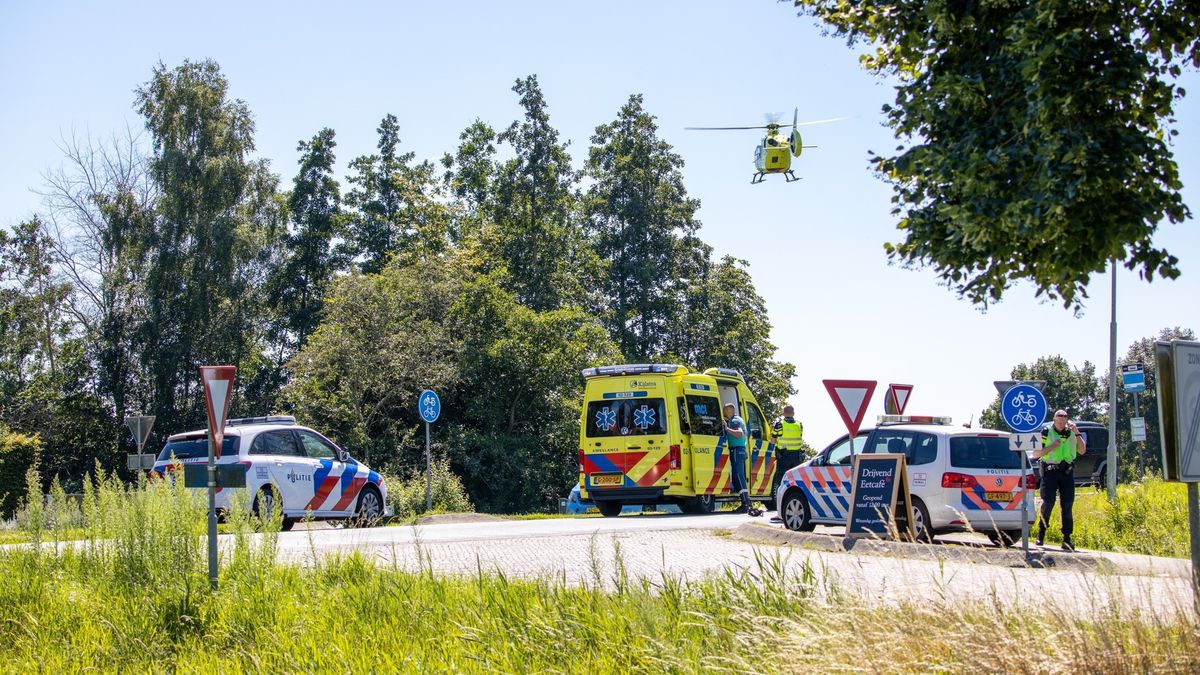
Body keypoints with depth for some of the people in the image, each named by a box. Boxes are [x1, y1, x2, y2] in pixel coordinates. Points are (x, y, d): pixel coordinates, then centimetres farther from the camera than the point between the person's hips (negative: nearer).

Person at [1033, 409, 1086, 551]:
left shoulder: (1071, 433, 12)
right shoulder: (1046, 433, 2)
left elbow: (1082, 451, 5)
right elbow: (1035, 454, 2)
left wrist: (1077, 433, -3)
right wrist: (1051, 447, -12)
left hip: (1067, 472, 3)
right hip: (1050, 471, -3)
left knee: (1067, 504, -2)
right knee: (1048, 502, -12)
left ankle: (1067, 539, 0)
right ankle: (1041, 534, 5)